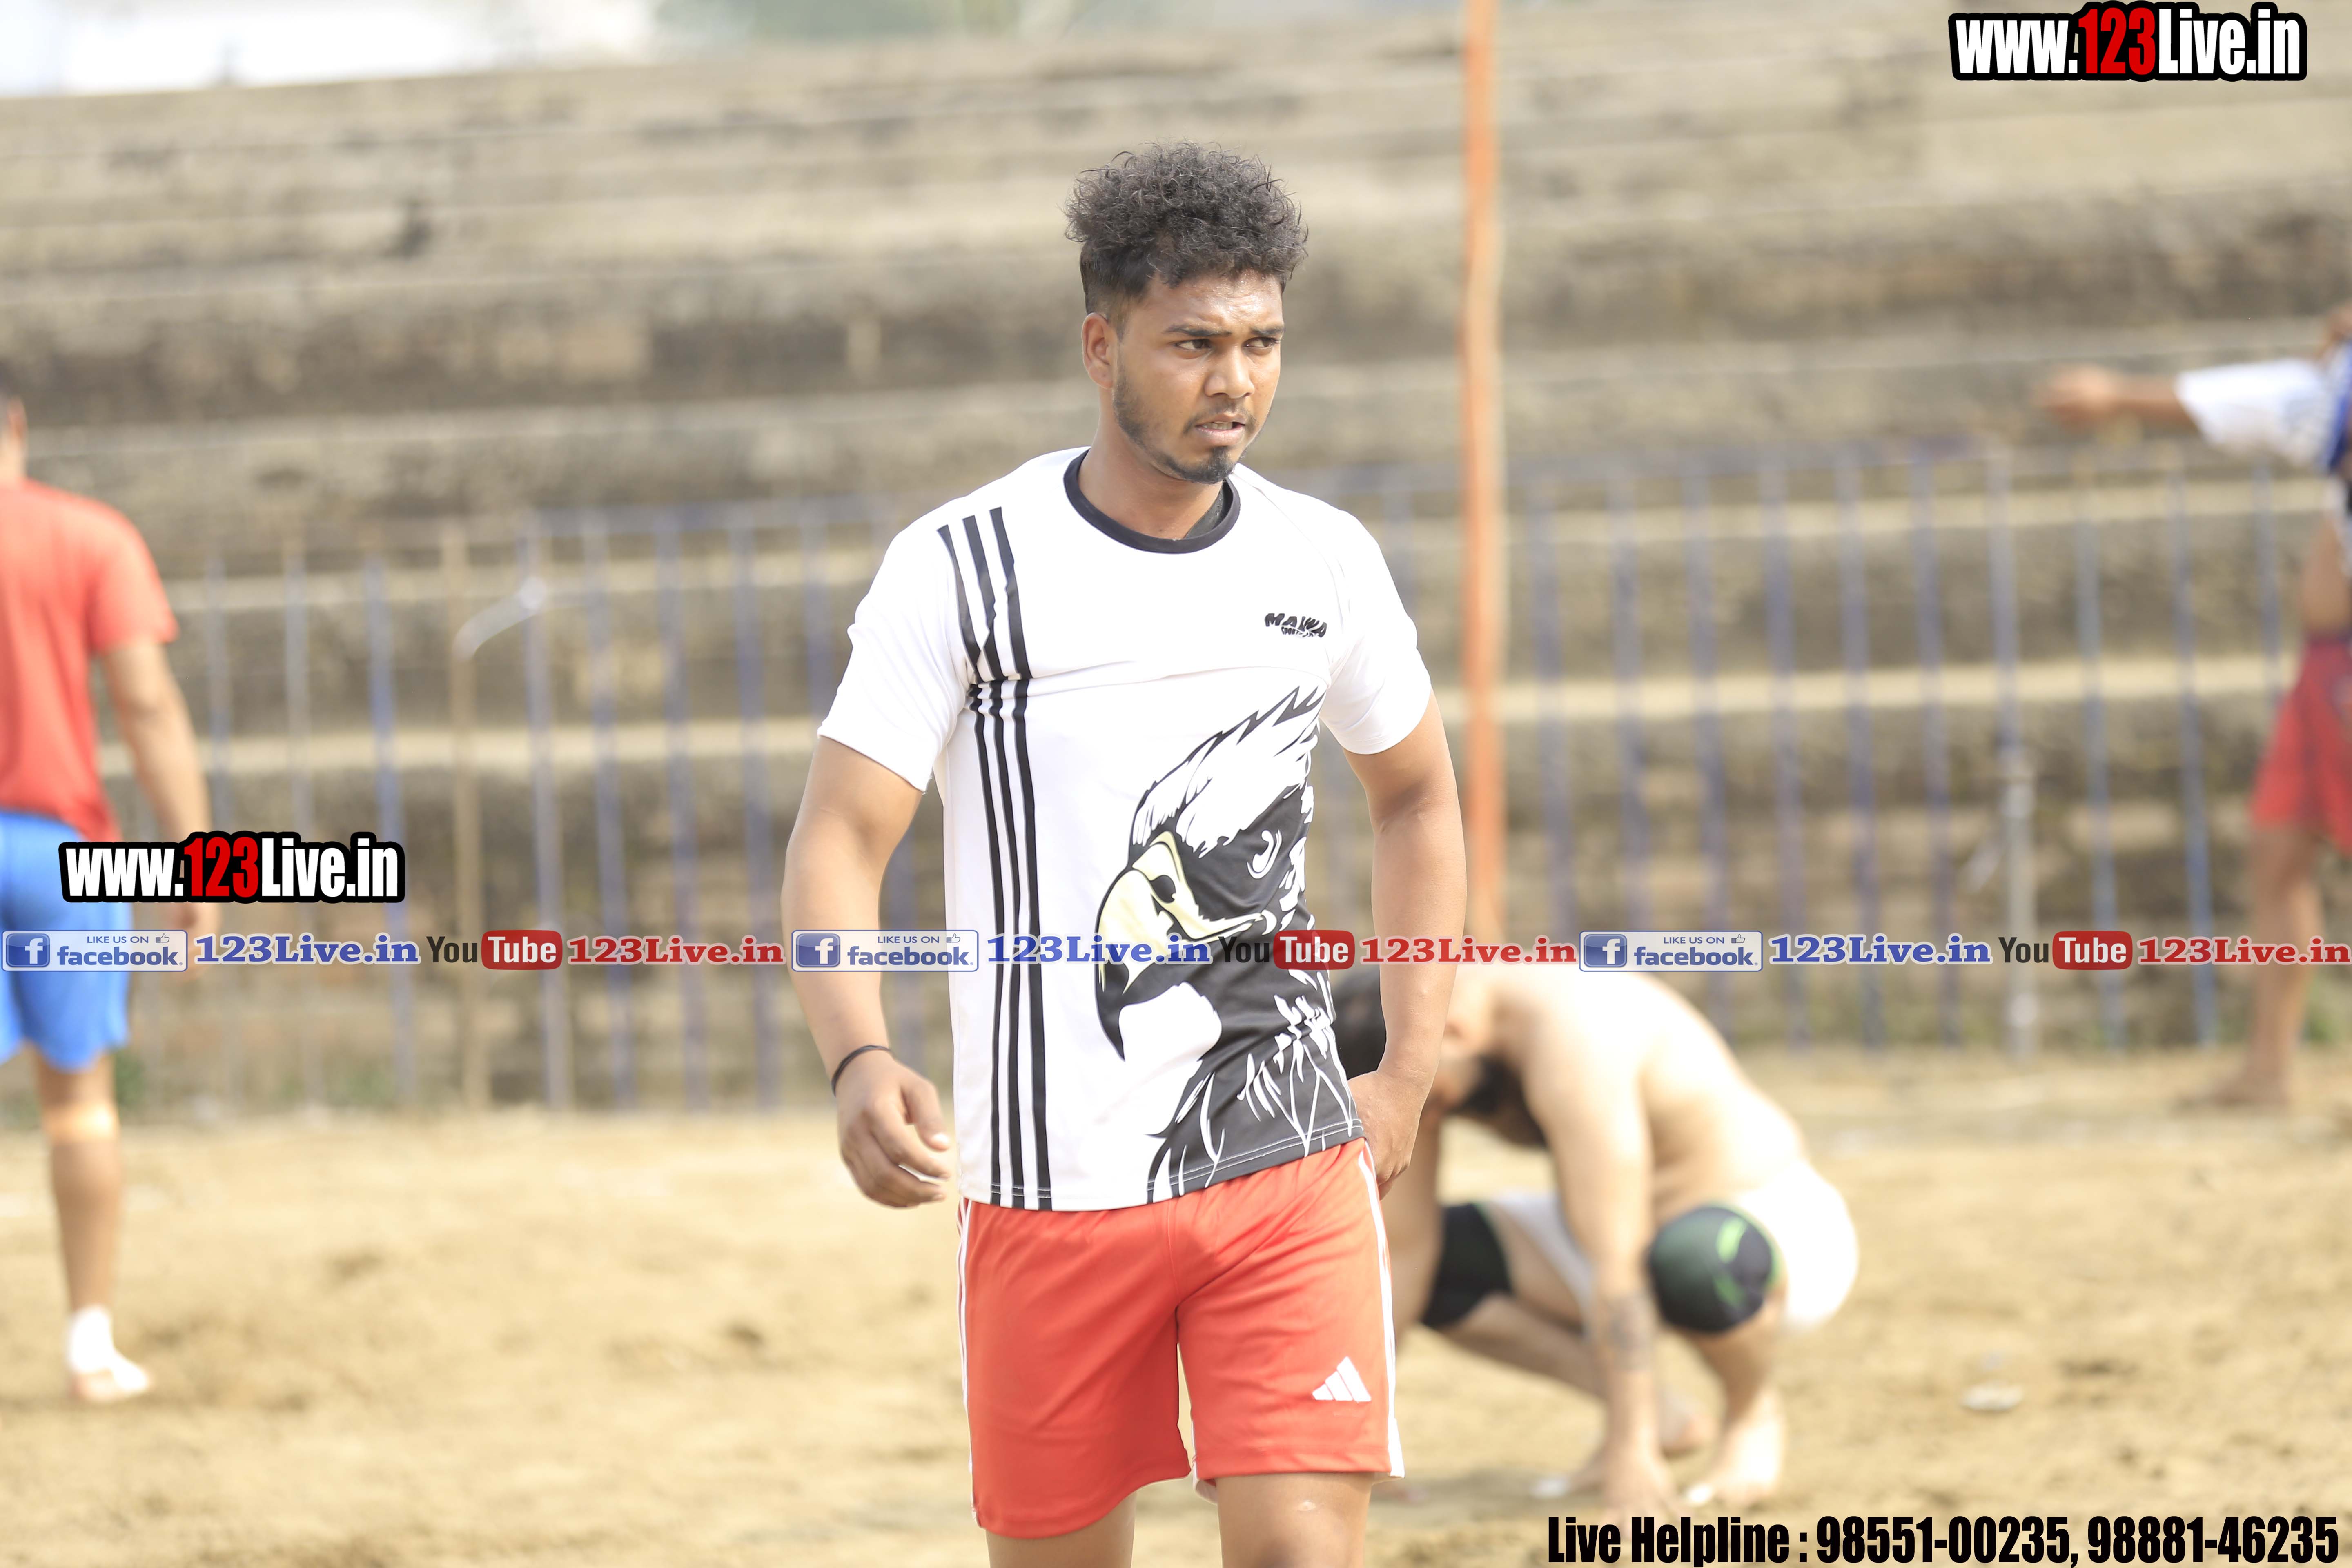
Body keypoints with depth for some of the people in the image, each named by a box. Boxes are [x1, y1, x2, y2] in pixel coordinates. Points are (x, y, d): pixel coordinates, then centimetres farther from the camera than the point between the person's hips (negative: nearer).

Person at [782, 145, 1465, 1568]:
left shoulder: (1324, 562, 5)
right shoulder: (960, 569, -6)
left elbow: (1419, 795, 23)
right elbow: (838, 843, -10)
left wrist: (1408, 1076, 14)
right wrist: (861, 1060, -29)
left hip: (1291, 1172, 2)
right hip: (1052, 1185, -1)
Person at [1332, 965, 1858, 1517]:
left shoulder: (1573, 1041, -33)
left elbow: (1617, 1265, -36)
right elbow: (1402, 1250, -5)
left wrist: (1631, 1448, -36)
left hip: (1782, 1220, -8)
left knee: (1689, 1259, -41)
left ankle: (1754, 1415, -8)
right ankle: (1661, 1416, 2)